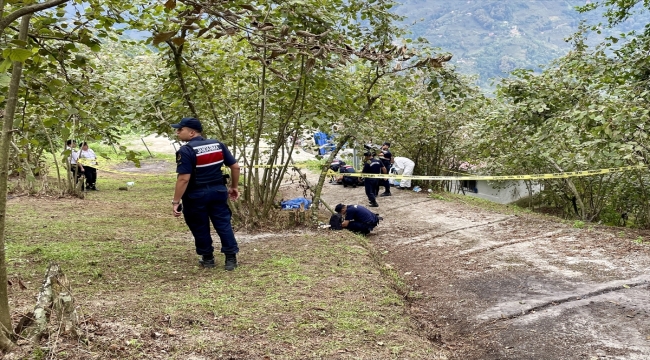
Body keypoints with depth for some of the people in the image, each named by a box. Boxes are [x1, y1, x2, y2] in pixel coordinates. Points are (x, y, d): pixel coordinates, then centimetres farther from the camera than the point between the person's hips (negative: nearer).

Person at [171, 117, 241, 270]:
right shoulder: (218, 145, 2)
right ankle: (231, 258, 9)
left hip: (196, 195, -5)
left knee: (200, 228, 12)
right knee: (223, 224, 9)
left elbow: (184, 179, -22)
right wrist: (234, 187, 15)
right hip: (218, 191, 5)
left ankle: (208, 259, 24)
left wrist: (176, 201, -17)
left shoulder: (186, 150, -17)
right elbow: (235, 166, 4)